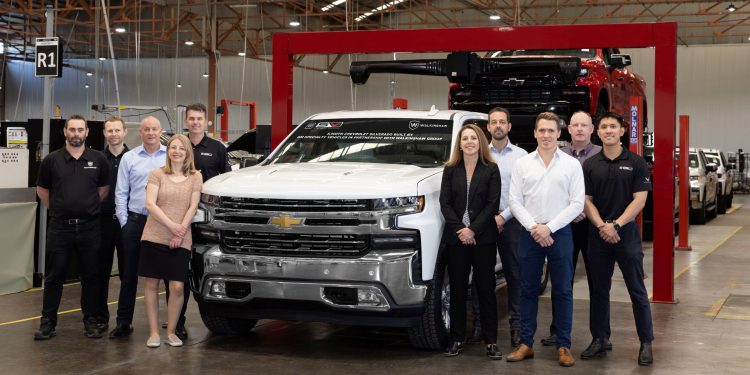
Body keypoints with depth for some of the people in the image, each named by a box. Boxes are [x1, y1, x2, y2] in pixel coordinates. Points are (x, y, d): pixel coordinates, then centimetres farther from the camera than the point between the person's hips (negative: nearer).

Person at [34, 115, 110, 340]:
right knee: (54, 276, 4)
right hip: (60, 227, 0)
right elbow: (42, 189, 12)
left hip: (89, 227, 1)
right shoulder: (52, 160, 1)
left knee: (90, 276, 7)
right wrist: (56, 208, 9)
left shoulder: (98, 159, 2)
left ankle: (91, 320, 17)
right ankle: (48, 322, 11)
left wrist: (90, 207, 10)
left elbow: (104, 187, 14)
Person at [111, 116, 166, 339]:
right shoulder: (129, 158, 7)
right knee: (129, 274, 5)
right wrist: (124, 221, 0)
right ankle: (124, 322, 11)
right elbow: (121, 193, 7)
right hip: (135, 221, 1)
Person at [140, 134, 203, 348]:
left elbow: (193, 208, 1)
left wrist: (180, 232, -9)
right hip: (154, 237, 0)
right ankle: (153, 332, 11)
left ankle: (171, 332, 10)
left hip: (181, 241, 0)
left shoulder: (195, 177, 7)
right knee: (151, 284, 2)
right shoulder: (157, 174, 5)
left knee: (177, 287, -6)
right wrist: (171, 225, -14)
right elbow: (150, 204, -5)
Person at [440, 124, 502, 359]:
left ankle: (491, 341, 6)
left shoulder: (491, 170, 2)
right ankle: (457, 339, 13)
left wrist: (473, 230, -14)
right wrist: (459, 230, -12)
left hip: (483, 238, -2)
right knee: (457, 289, 6)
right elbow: (445, 203, 1)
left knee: (486, 288, 1)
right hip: (456, 237, 2)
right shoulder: (450, 170, 7)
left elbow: (492, 204, -5)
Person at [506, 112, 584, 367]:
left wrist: (549, 227, -11)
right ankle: (526, 344, 13)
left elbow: (577, 203, -4)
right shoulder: (522, 164, 6)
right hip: (529, 234, 2)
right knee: (528, 290, 6)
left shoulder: (571, 164, 1)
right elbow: (515, 201, 2)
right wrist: (533, 227, -10)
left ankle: (563, 346, 9)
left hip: (560, 233, -1)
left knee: (562, 291, 2)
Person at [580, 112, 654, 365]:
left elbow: (639, 200, -6)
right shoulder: (590, 165, 7)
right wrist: (601, 226, -13)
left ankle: (646, 343, 7)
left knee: (637, 290, 0)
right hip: (597, 234, 3)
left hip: (627, 233, -3)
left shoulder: (636, 163, -1)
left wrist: (616, 225, -15)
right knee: (599, 290, 9)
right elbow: (586, 200, 3)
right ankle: (599, 340, 18)